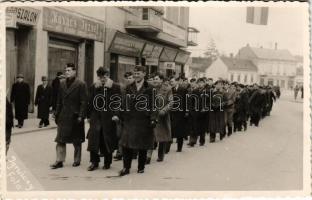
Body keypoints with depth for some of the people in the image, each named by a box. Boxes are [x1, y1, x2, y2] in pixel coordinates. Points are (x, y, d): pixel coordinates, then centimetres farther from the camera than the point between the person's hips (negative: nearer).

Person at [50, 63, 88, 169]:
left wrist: (81, 116, -15)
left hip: (75, 116, -4)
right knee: (60, 140, 2)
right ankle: (59, 161, 7)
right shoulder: (62, 84, 9)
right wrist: (57, 114, 8)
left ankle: (77, 160, 22)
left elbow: (83, 102, -10)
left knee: (77, 141, 8)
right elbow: (59, 101, 12)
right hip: (63, 116, 5)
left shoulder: (81, 84, -7)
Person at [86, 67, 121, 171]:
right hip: (96, 117, 2)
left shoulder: (115, 87, 0)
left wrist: (115, 114, -14)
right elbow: (90, 102, 11)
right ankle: (94, 162, 5)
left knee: (108, 140, 4)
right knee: (93, 139, -5)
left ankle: (107, 162, 17)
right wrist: (88, 116, 9)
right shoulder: (94, 87, 10)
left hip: (109, 117, -2)